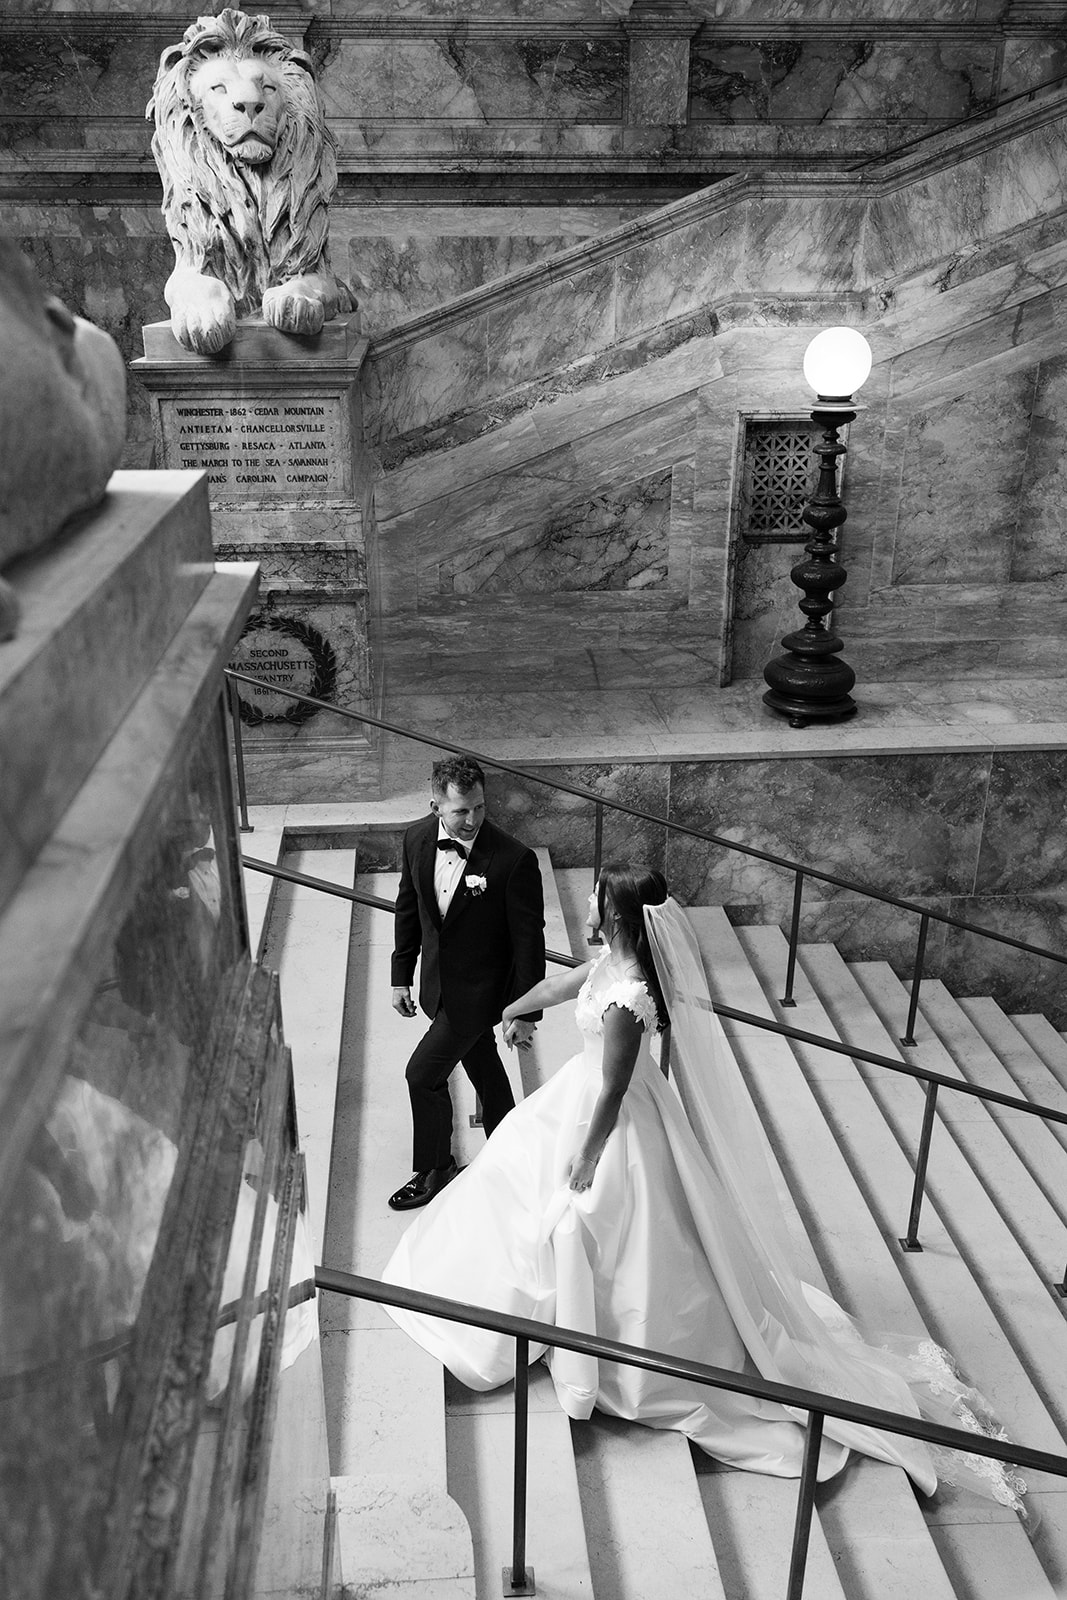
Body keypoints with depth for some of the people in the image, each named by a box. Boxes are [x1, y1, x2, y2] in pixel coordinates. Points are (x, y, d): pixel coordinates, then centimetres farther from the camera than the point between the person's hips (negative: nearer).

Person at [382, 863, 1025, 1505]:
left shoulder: (625, 999, -35)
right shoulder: (616, 958, -9)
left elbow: (612, 1091, -26)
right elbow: (562, 984, 11)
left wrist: (585, 1161, -13)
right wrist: (514, 1009, 29)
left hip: (615, 1122, -10)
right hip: (586, 1093, 10)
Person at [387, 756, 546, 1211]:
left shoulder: (514, 861, -27)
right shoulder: (417, 840, -11)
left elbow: (529, 941, -19)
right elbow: (408, 909, 4)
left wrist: (525, 1013, -14)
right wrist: (401, 976, 7)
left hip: (480, 989, -6)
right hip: (438, 981, 6)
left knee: (424, 1073, -2)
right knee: (481, 1066, 23)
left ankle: (435, 1169, 23)